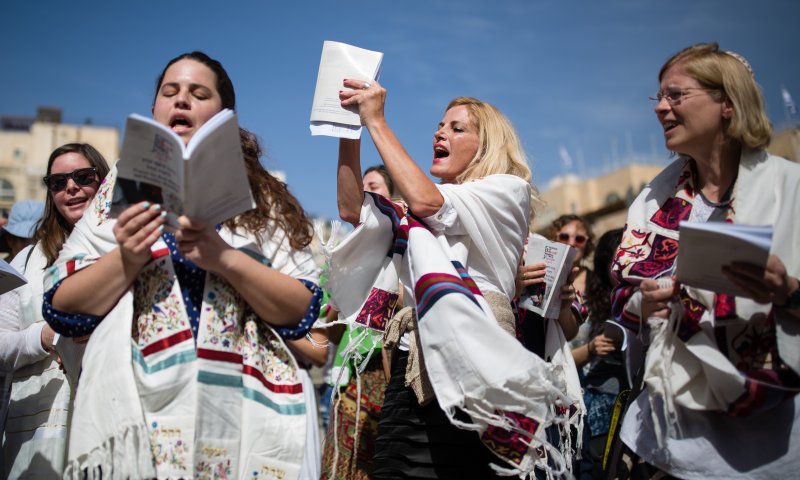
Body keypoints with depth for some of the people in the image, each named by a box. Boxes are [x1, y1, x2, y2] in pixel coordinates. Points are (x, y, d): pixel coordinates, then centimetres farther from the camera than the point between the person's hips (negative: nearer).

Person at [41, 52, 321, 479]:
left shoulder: (262, 195, 5)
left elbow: (300, 311, -3)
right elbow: (62, 308, 4)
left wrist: (226, 258, -16)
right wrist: (127, 258, -13)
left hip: (242, 409, 0)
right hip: (135, 413, 1)